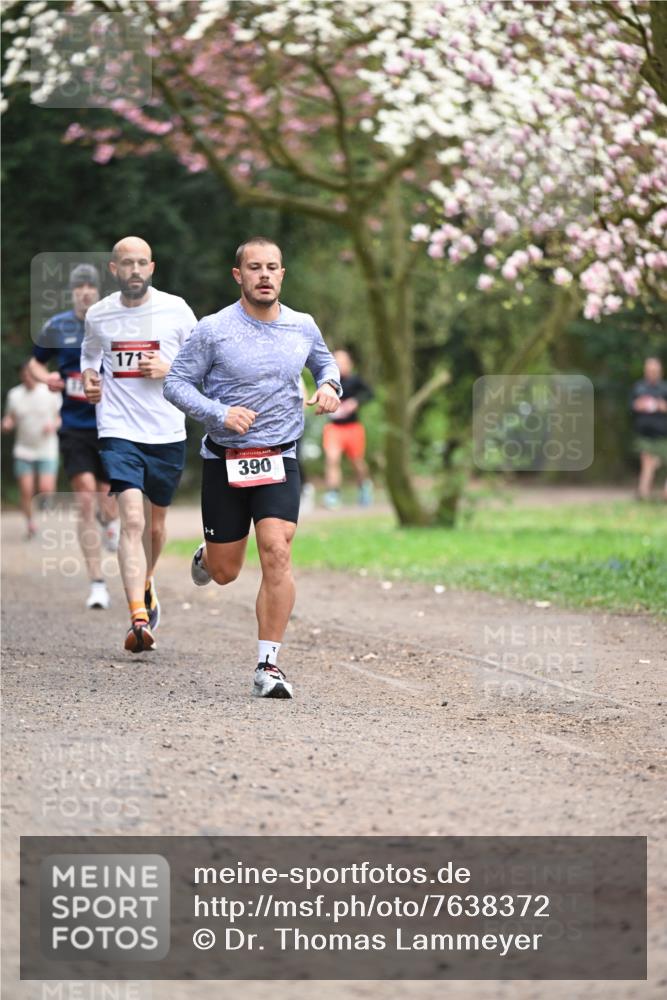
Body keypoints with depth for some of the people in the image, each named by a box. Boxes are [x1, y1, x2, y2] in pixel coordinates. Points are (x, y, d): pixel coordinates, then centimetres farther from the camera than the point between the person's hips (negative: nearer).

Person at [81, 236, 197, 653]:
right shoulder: (98, 315, 3)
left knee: (156, 522, 17)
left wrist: (170, 370, -11)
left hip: (168, 433, 1)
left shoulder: (175, 309, -1)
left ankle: (145, 584, 47)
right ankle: (140, 620, -23)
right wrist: (89, 380, 4)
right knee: (132, 520, -17)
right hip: (119, 431, -1)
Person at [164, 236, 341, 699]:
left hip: (280, 460, 1)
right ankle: (205, 556, 47)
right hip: (225, 460, -1)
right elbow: (176, 383, -4)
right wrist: (220, 413, -19)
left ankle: (269, 666, -11)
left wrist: (329, 385, 0)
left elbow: (325, 361, 23)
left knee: (277, 553, -18)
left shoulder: (303, 327, 3)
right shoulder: (214, 330, -8)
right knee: (225, 572, 6)